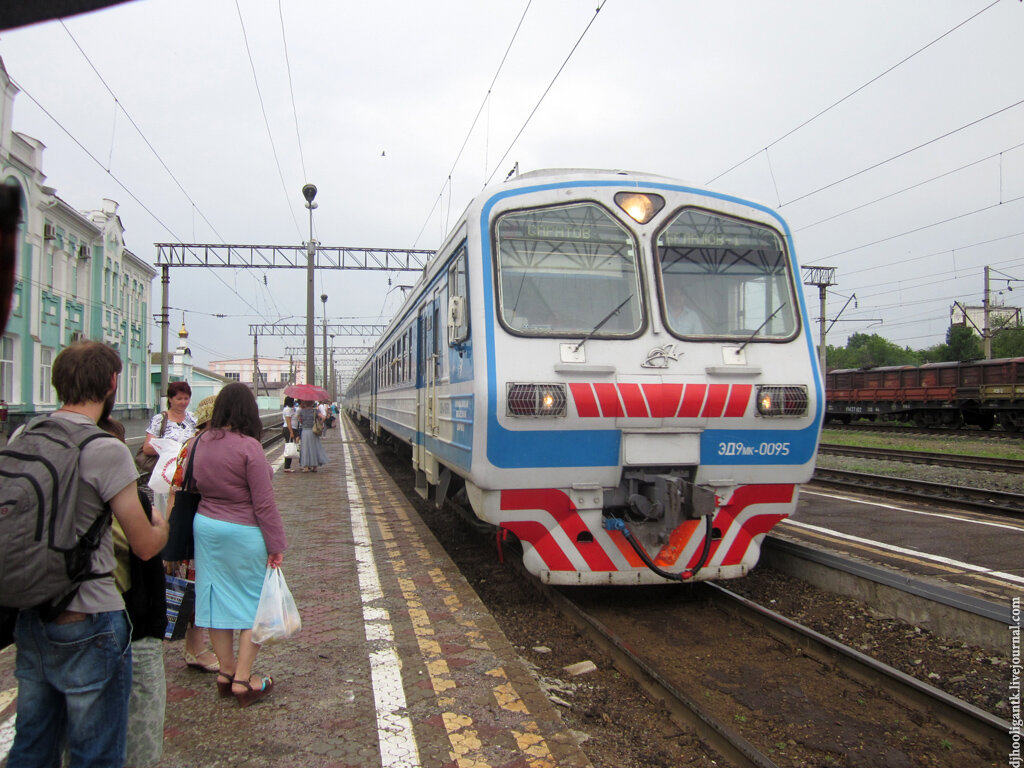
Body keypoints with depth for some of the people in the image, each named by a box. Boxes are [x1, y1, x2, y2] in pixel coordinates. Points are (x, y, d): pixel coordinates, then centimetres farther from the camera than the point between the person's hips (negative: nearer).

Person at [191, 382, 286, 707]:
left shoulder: (199, 442, 1)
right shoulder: (248, 447, -18)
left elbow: (195, 485, 11)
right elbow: (264, 503, -16)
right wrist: (276, 545, -10)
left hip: (205, 525, 7)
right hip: (244, 533, -7)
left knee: (217, 598, 13)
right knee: (255, 603, 6)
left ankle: (225, 673, 25)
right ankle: (243, 680, 9)